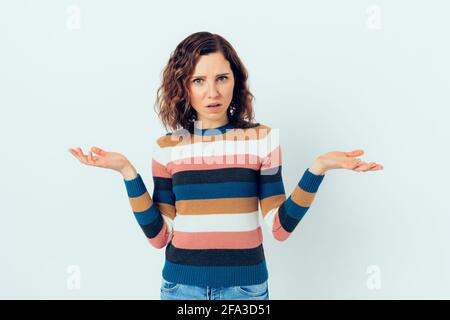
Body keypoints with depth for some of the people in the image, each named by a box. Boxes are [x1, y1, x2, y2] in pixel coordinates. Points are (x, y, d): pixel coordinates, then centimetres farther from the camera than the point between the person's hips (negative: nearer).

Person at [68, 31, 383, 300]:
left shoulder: (262, 138, -5)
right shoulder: (167, 147, -2)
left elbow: (280, 228, -9)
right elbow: (159, 235, -4)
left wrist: (316, 169, -19)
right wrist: (127, 171, -10)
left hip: (245, 285, -1)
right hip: (181, 284, 1)